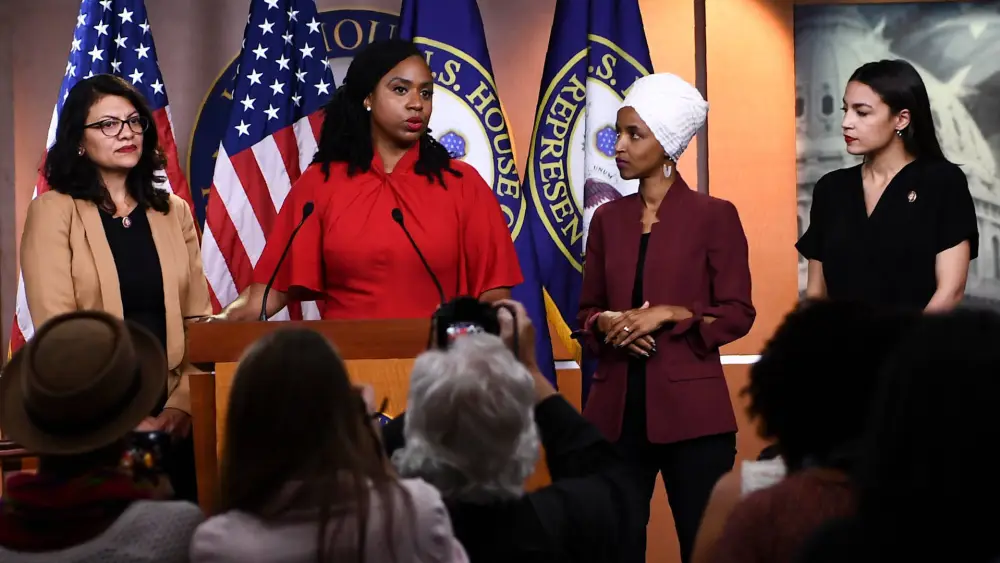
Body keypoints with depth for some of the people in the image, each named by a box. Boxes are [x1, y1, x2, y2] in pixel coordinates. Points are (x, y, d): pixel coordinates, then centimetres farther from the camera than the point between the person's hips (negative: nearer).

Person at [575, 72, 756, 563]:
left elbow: (737, 313, -4)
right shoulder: (608, 218, 10)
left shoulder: (713, 216, -3)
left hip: (691, 408, -4)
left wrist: (672, 314, -16)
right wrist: (605, 324, -7)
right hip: (617, 406, 4)